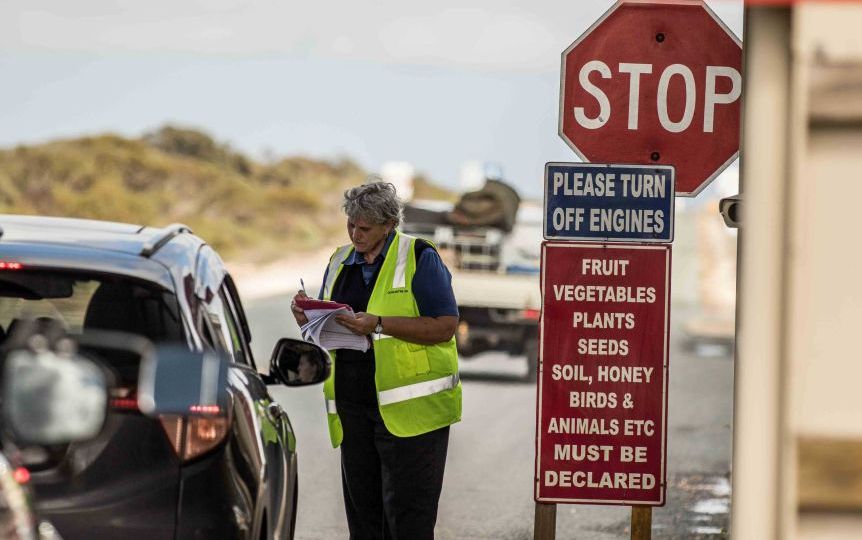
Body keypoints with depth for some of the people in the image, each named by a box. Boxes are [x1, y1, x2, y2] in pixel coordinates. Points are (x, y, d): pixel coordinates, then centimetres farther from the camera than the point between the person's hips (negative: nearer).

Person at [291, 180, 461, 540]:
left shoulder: (419, 258, -4)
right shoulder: (340, 262, 15)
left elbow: (445, 327, -13)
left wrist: (379, 324, -20)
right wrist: (307, 318, -2)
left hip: (409, 407, -7)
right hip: (353, 408, 7)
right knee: (361, 507, 10)